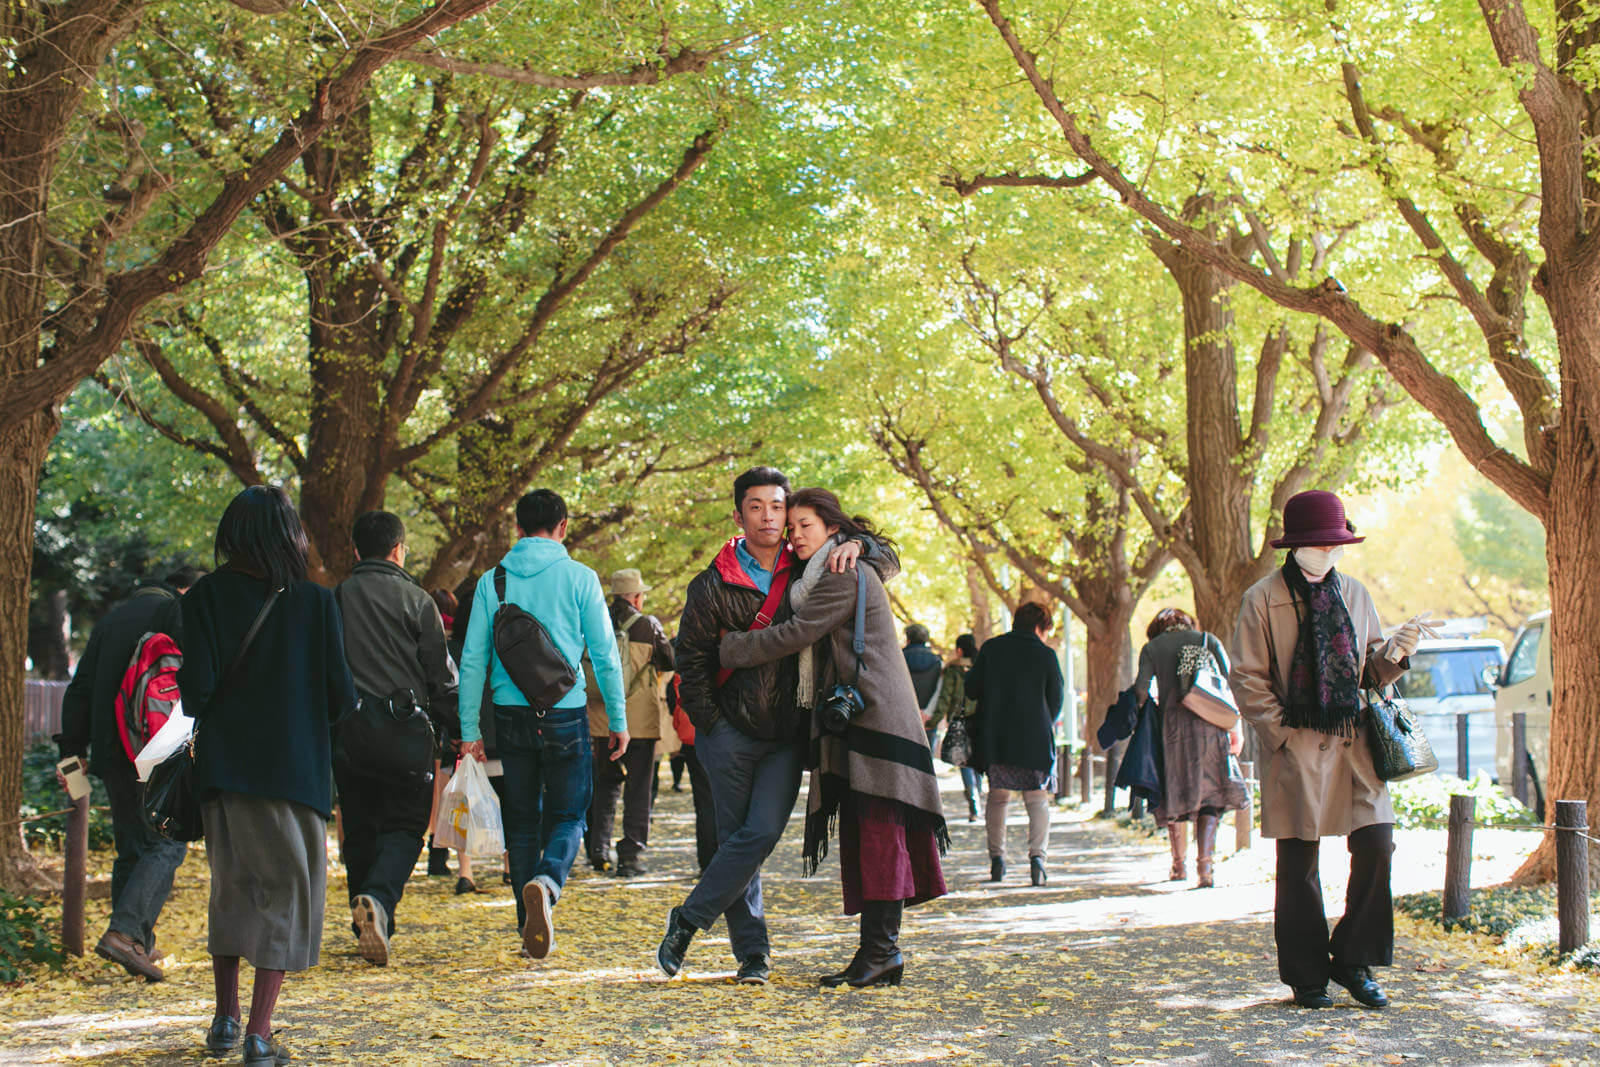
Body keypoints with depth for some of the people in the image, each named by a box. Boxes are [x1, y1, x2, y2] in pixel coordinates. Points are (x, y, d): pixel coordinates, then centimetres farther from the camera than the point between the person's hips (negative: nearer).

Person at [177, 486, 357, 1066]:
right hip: (296, 766, -2)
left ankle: (225, 1019, 23)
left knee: (232, 886, 19)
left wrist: (204, 713, 11)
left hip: (224, 763, 2)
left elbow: (197, 687, -10)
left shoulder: (205, 596, -3)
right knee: (289, 890, 5)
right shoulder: (315, 602, -6)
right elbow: (341, 695, -7)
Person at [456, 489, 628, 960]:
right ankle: (546, 882, -22)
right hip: (565, 715, -2)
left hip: (511, 715, 2)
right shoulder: (579, 579, -3)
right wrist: (618, 719, 4)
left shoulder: (492, 581, 3)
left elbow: (473, 660, 2)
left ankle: (532, 929, 14)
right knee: (568, 816, 9)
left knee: (521, 821, 13)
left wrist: (469, 730, 6)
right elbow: (605, 654, -3)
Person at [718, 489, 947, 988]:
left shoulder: (847, 575, -9)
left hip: (877, 717, -10)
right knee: (859, 834, 6)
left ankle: (882, 951, -11)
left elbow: (794, 634, -12)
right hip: (853, 721, 10)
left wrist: (730, 648, -2)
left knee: (877, 830, -11)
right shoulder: (822, 576, 22)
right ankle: (876, 952, 6)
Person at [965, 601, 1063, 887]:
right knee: (1037, 798, 5)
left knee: (997, 797, 14)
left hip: (994, 737, 2)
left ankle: (996, 856, 6)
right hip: (1034, 739, -2)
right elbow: (1056, 702, 3)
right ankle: (1037, 854, -12)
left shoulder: (990, 648, 2)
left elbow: (971, 689, 3)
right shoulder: (1046, 654, -2)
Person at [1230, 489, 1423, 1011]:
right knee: (1299, 865, 1)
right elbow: (1247, 679, -4)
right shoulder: (1262, 600, -3)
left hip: (1353, 742, 4)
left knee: (1376, 844, -7)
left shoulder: (1354, 594, 13)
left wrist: (1394, 653, -5)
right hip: (1295, 749, -4)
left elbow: (1368, 669, 17)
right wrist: (1285, 734, -10)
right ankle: (1307, 976, 12)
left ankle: (1353, 960, 9)